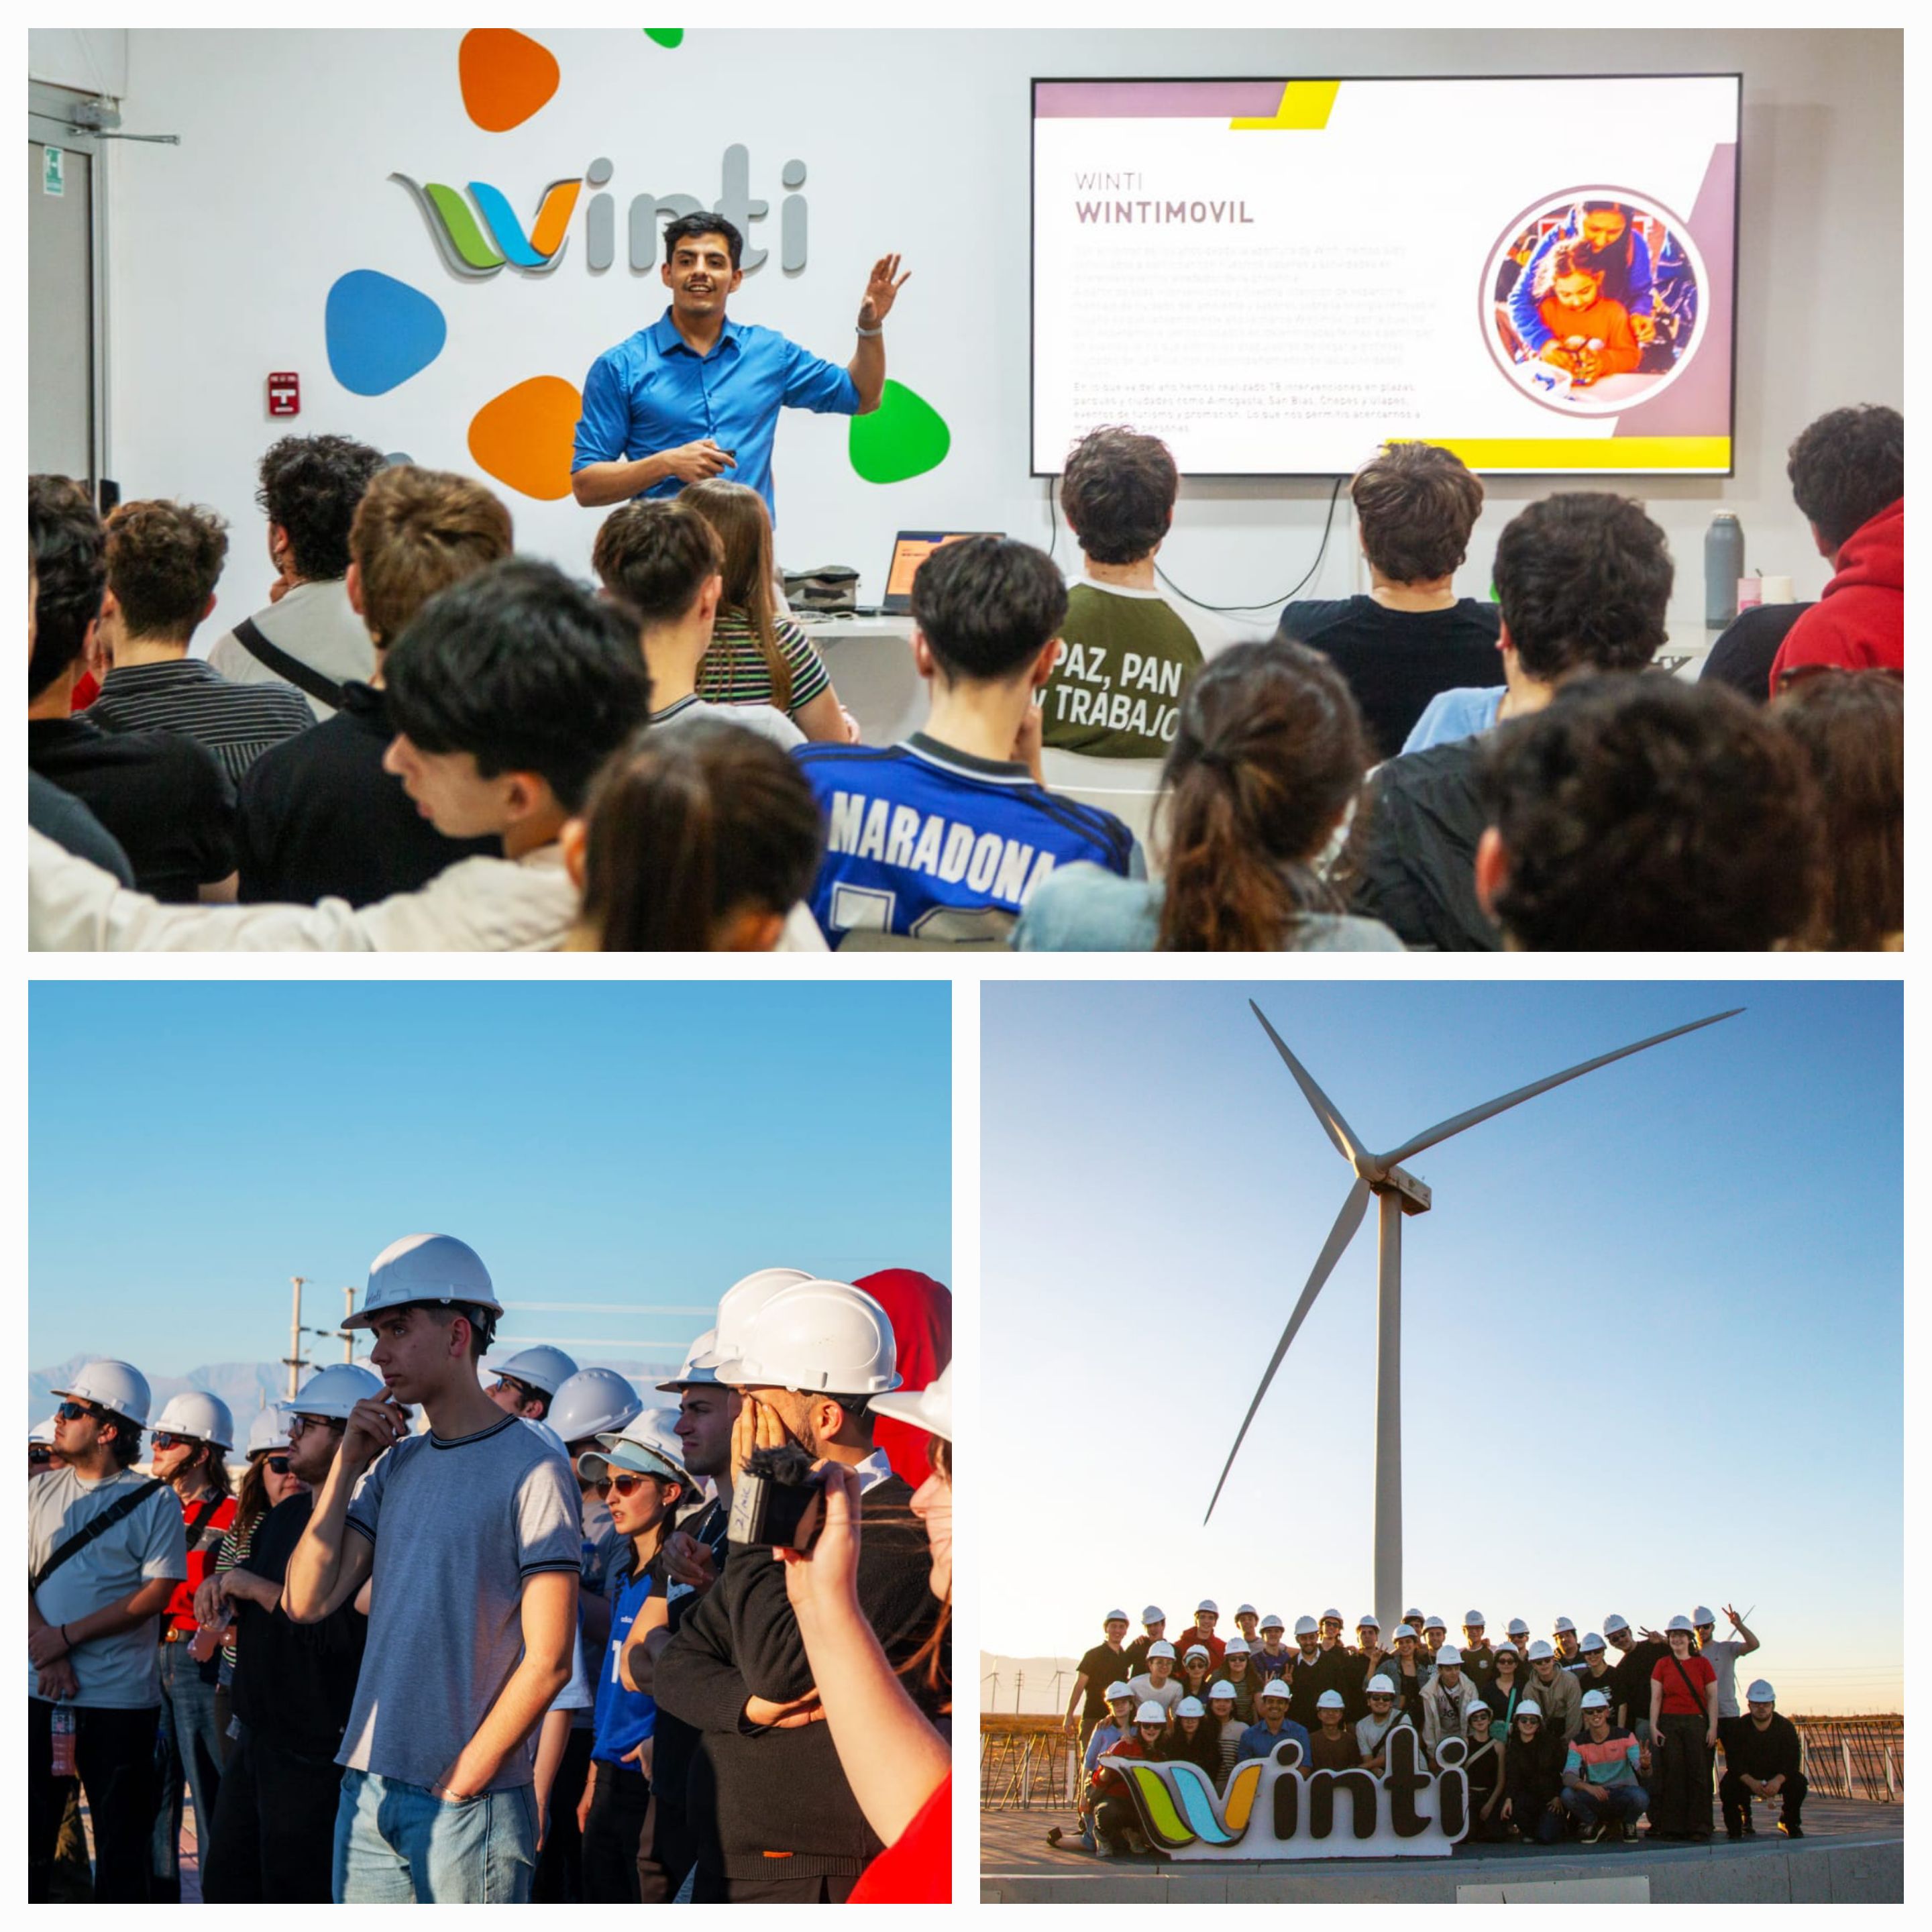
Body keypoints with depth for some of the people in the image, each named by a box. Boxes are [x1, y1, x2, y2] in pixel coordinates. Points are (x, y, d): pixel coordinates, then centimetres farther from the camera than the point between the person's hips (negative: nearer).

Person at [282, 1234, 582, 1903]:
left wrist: (461, 1784, -11)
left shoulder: (530, 1468, -8)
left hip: (474, 1801, -6)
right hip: (368, 1787, 6)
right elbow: (307, 1600, 5)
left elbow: (547, 1661, -11)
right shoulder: (393, 1467, 13)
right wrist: (347, 1463, 2)